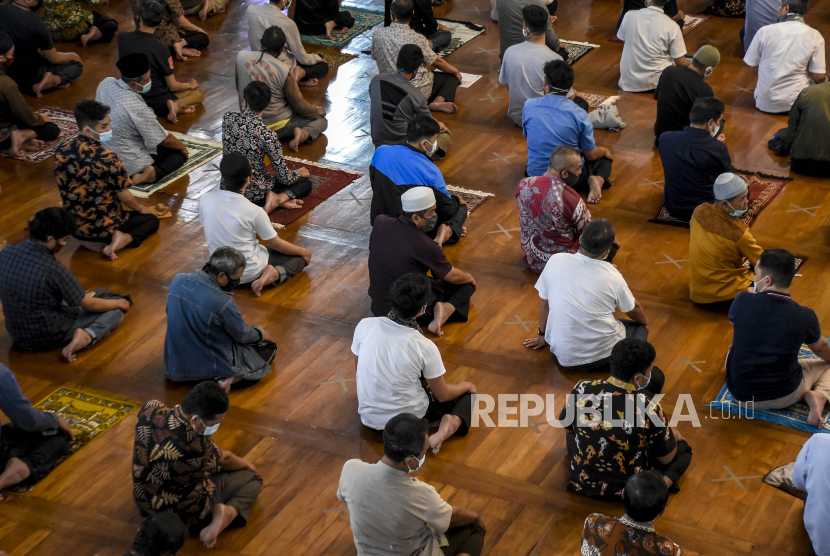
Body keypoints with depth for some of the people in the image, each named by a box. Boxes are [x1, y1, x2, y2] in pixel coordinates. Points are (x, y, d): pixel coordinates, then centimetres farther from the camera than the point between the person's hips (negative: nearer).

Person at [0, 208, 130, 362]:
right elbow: (90, 305, -13)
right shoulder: (53, 269, -29)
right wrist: (119, 303, 6)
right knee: (115, 310, 6)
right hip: (50, 338, -7)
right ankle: (87, 336, -14)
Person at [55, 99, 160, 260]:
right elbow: (125, 197, -14)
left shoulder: (61, 150, -8)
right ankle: (124, 239, -7)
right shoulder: (107, 158, -26)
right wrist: (141, 209, 8)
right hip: (102, 227, -5)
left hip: (72, 226, 5)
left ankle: (95, 240, 9)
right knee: (151, 219, 19)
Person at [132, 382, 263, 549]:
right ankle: (229, 512, -12)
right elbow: (224, 459, -11)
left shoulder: (149, 411, -25)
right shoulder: (200, 448, -36)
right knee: (252, 478, 9)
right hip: (187, 519, -7)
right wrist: (246, 464, 13)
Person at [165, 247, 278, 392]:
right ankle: (230, 378, -3)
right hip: (212, 364, -6)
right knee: (269, 348, 13)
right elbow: (243, 336, -12)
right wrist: (259, 332, 12)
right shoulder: (223, 303, -29)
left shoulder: (177, 281, -11)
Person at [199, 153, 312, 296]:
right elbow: (276, 244, -11)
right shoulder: (253, 212, -26)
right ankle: (274, 274, -9)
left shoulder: (205, 200, -15)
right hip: (249, 272, -6)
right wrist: (303, 252, 8)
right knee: (300, 257, 14)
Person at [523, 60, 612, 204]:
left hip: (536, 175, 2)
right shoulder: (578, 114, -16)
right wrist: (605, 151, 19)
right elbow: (591, 155, -5)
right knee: (604, 158, 28)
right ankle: (597, 180, -4)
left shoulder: (529, 106, -11)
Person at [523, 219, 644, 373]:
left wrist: (543, 335, 22)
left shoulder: (555, 261, -12)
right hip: (604, 353, -5)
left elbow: (544, 302, 3)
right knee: (639, 328, 24)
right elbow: (634, 309, 5)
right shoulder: (613, 277, -15)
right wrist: (645, 322, 29)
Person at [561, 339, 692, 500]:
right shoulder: (649, 408, -29)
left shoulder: (583, 389, -20)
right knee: (683, 447, 23)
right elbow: (666, 458, -11)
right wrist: (672, 436, 11)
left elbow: (567, 427, 2)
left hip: (581, 483, 1)